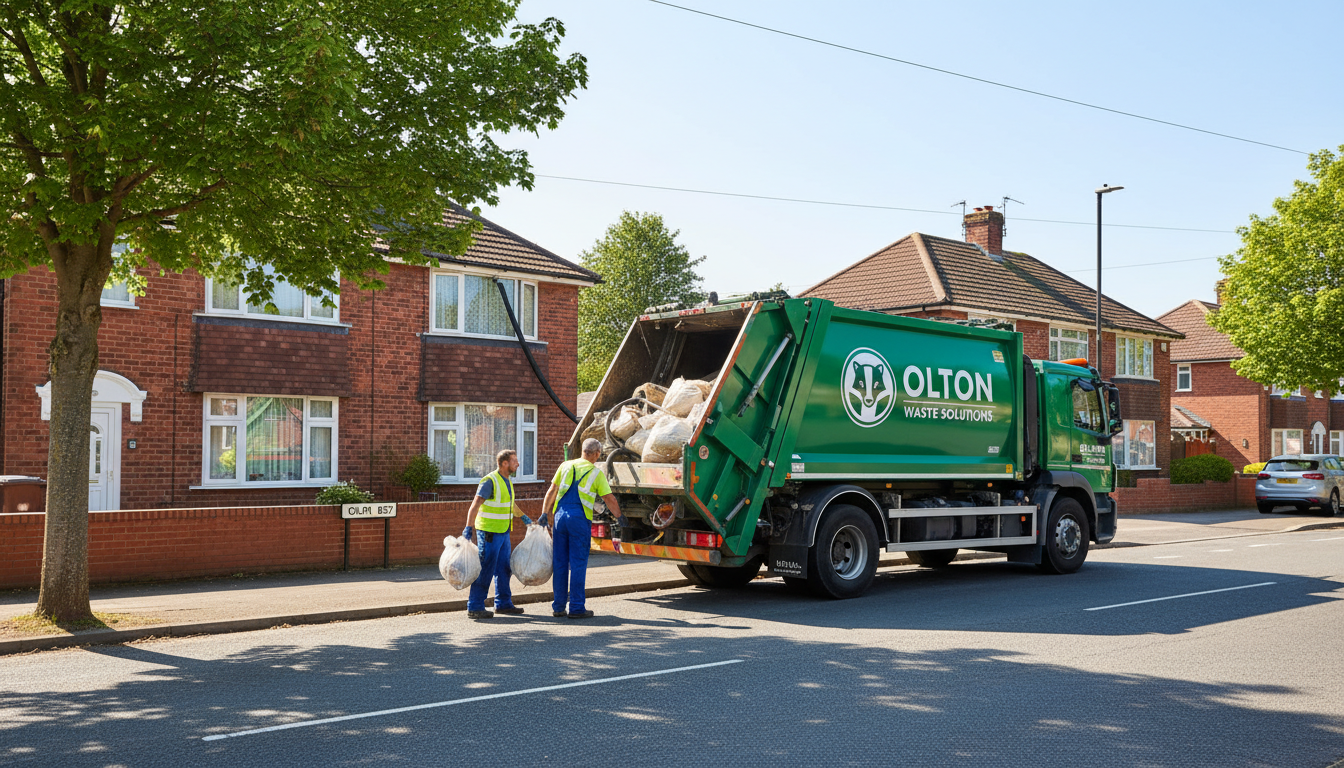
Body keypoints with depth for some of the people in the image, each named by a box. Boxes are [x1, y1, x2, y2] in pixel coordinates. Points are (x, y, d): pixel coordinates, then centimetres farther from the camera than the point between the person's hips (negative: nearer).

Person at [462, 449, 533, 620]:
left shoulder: (507, 481, 12)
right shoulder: (490, 481, -16)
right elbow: (475, 505, -23)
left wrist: (523, 516, 41)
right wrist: (469, 528, -31)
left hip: (503, 533, 9)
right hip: (489, 533, -9)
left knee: (504, 570, 13)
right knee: (485, 570, -7)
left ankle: (503, 604, 24)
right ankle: (474, 608, -1)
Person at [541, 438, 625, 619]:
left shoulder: (566, 466, 12)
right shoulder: (597, 473, 2)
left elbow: (552, 491, 14)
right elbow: (609, 499, 4)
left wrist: (544, 513, 19)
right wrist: (619, 517, 19)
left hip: (560, 514, 4)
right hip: (580, 517, -4)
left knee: (559, 562, 9)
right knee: (578, 563, 0)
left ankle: (558, 607, 14)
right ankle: (576, 607, 1)